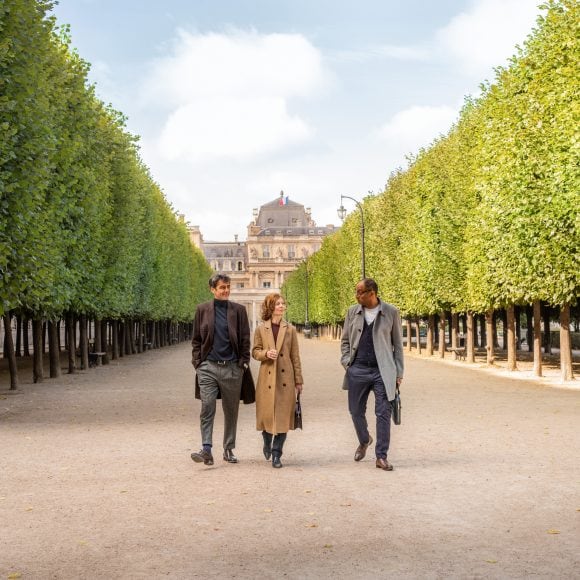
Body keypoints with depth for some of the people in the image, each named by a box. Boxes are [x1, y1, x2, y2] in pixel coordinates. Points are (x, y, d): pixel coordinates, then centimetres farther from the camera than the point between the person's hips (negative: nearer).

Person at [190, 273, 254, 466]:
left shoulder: (238, 310, 5)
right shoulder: (202, 310, 7)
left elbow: (245, 339, 5)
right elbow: (196, 339, 10)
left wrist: (243, 362, -3)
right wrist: (197, 361, 0)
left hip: (232, 368, 1)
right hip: (208, 367, -1)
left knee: (231, 410, 8)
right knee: (207, 409, -10)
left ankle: (229, 450, 19)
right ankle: (206, 450, -12)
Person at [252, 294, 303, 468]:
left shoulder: (290, 329, 5)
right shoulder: (261, 329, 3)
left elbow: (295, 356, 6)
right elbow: (255, 352, 8)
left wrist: (298, 381, 5)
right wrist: (266, 353, -14)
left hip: (285, 378, 0)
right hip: (267, 378, 0)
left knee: (283, 416, -2)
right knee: (266, 414, 6)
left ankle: (276, 454, 6)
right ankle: (267, 443, 35)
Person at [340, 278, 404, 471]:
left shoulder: (391, 312, -1)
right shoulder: (353, 312, 7)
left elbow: (397, 343, 4)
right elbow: (345, 340, 16)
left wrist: (399, 372, 1)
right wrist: (346, 362, 2)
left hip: (382, 371, -3)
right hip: (357, 370, 3)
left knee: (383, 413, -5)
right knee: (356, 411, 10)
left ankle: (381, 457, 3)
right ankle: (364, 440, 38)